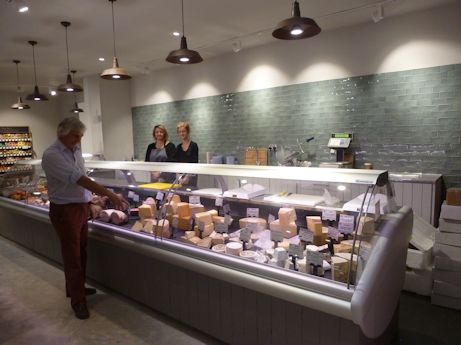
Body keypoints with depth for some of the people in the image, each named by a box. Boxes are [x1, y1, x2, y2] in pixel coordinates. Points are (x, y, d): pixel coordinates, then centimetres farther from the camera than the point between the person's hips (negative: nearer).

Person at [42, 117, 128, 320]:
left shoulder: (76, 150, 7)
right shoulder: (52, 155, -19)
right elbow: (80, 180, -29)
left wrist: (91, 199, 9)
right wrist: (110, 195, -32)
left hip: (82, 207, 7)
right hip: (65, 210, -7)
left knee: (81, 252, 18)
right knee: (72, 255, 3)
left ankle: (76, 288, 37)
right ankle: (77, 300, 17)